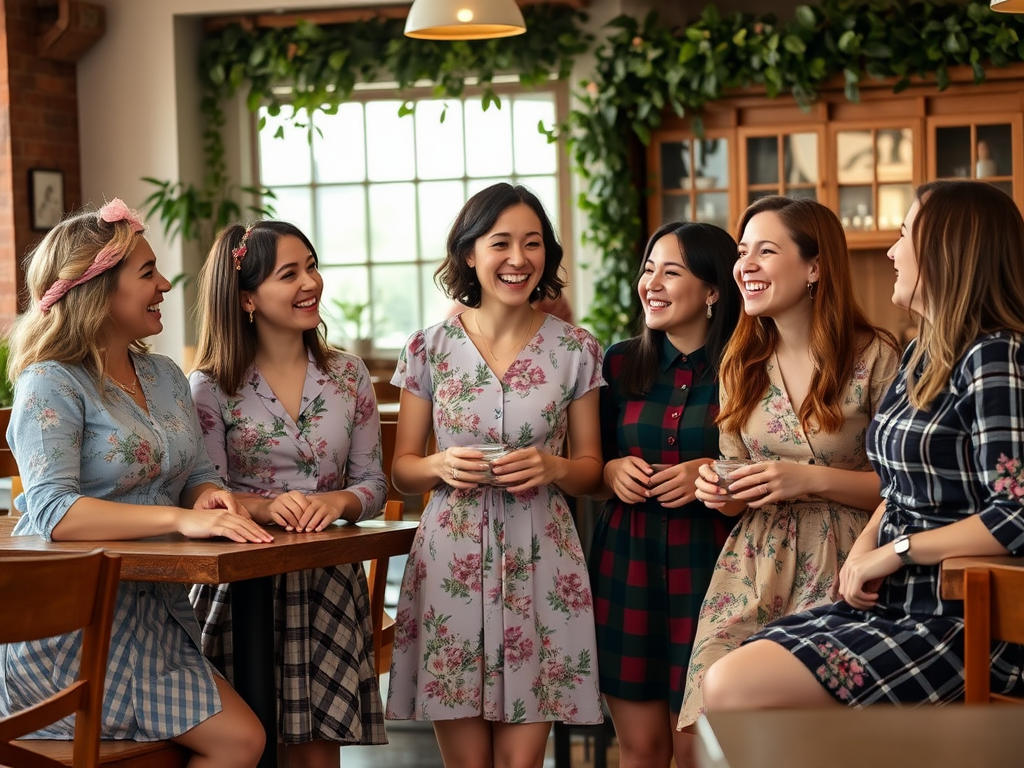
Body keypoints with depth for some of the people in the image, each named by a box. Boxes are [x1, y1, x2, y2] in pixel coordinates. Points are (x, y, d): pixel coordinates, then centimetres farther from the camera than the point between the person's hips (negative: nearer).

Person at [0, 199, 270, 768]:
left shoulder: (164, 377, 13)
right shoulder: (52, 384, -11)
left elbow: (195, 475, 17)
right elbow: (51, 512, -24)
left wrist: (210, 497, -9)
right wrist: (180, 517, -33)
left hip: (153, 609, 8)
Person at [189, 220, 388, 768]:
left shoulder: (348, 375, 7)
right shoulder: (211, 387, -2)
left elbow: (373, 485, 7)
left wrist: (338, 502, -14)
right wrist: (265, 506, -23)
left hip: (328, 584, 2)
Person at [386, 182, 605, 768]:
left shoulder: (575, 350, 3)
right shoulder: (430, 348, 2)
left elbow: (591, 471, 9)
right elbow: (403, 468, 8)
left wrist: (551, 468, -12)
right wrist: (441, 467, -13)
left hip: (540, 565, 0)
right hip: (451, 561, 0)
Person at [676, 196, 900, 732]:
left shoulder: (873, 357, -7)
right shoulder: (740, 365, 10)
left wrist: (812, 479, -17)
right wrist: (719, 492, -4)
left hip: (840, 573, -4)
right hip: (752, 571, 4)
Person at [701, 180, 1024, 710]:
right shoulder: (920, 355, 15)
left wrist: (895, 551, -14)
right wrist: (864, 548, 3)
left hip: (961, 625, -9)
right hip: (892, 605, 9)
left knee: (733, 688, -19)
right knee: (720, 679, 2)